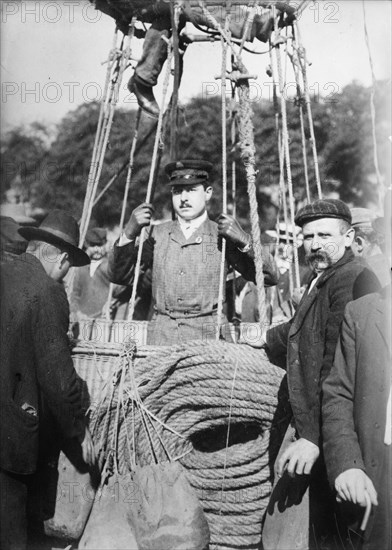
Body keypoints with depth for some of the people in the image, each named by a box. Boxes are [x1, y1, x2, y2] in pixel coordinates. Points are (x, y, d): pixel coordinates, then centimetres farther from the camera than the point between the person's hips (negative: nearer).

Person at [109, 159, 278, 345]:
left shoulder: (223, 236, 5)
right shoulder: (157, 233, 11)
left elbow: (270, 278, 2)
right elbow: (120, 277, 12)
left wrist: (244, 241, -11)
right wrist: (129, 234, -1)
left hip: (207, 336, -1)